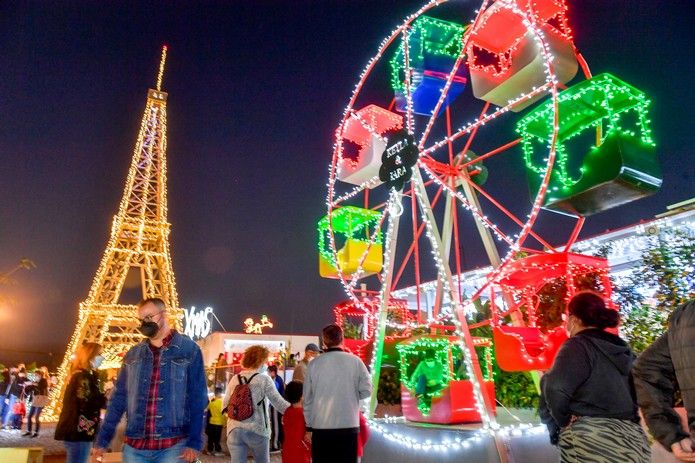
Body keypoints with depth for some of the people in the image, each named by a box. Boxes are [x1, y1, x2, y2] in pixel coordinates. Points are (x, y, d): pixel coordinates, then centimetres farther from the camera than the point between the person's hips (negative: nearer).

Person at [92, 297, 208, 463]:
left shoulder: (189, 349, -4)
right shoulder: (132, 354, 8)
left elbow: (197, 400, -6)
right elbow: (118, 398, 11)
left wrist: (195, 443, -12)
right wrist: (102, 440, 6)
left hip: (173, 446, -4)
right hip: (134, 446, 4)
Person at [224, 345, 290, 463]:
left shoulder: (234, 379, 7)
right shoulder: (264, 379, -6)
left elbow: (225, 405, 12)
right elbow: (280, 403, -8)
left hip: (234, 429, 4)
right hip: (257, 430, -3)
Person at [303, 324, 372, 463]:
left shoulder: (314, 364, -1)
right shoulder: (355, 361, -5)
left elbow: (307, 398, 3)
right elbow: (367, 390, -3)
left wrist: (309, 426, 12)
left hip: (320, 427, 1)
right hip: (349, 426, -1)